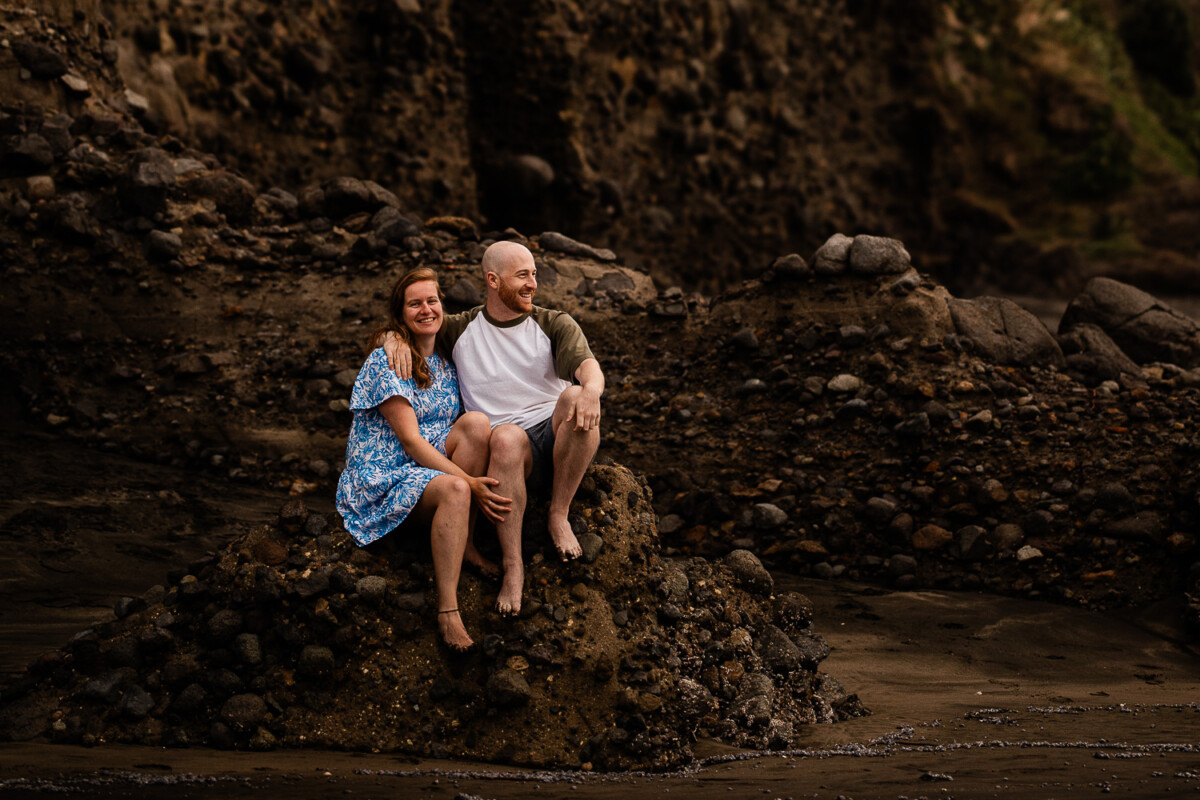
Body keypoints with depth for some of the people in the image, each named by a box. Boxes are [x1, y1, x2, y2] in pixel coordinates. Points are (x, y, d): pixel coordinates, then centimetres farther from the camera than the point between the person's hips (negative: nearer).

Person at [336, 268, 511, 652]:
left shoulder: (445, 362, 12)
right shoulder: (386, 361, -10)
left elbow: (465, 433, 13)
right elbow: (410, 439, -17)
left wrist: (471, 479, -8)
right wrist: (469, 482, -26)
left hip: (434, 465, 6)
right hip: (384, 476, -6)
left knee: (477, 421, -21)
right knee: (454, 490, -36)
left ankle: (462, 543, -18)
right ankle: (447, 607, -40)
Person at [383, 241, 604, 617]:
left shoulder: (555, 325, 10)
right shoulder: (461, 330, 13)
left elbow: (587, 365, -10)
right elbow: (388, 331, 21)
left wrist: (591, 389, -36)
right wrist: (396, 338, -6)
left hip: (559, 437, 1)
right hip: (511, 454, -1)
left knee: (576, 397, -33)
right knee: (506, 435, -38)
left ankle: (558, 514, -16)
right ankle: (512, 566, -35)